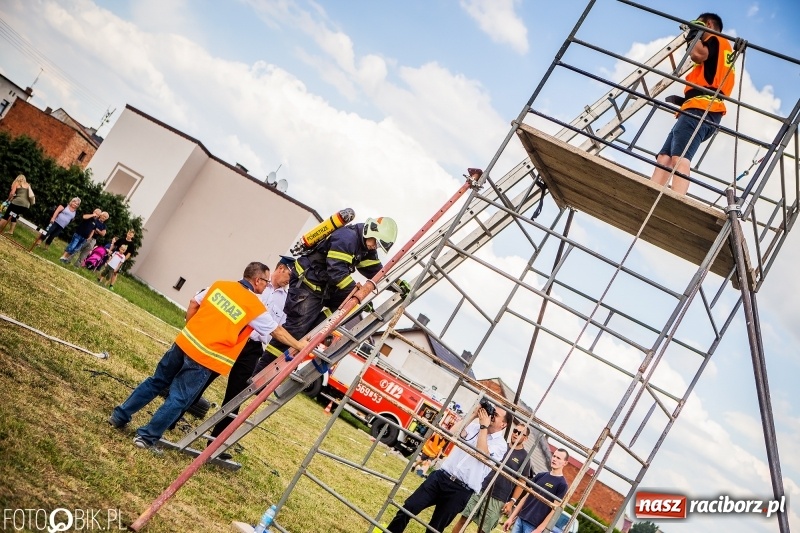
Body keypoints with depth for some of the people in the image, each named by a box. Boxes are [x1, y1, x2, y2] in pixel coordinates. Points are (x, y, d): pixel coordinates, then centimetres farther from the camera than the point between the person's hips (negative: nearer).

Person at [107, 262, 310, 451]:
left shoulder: (220, 285, 6)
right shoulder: (255, 306, -7)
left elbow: (193, 304, 12)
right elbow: (278, 332, 3)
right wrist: (299, 345, 15)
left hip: (184, 342, 6)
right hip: (205, 358, -6)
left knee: (156, 382, 21)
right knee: (178, 399, 7)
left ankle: (120, 415, 28)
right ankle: (147, 437, 10)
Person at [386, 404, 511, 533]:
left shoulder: (501, 445, -2)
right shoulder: (474, 427, 10)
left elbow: (481, 454, -20)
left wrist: (484, 426, -12)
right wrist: (473, 415, -3)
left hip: (461, 491, -4)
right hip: (440, 477, 4)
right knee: (408, 508, -4)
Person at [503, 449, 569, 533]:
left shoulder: (562, 484, -6)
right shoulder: (540, 475, 10)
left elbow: (555, 509, -10)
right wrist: (511, 517, 10)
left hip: (534, 526, -5)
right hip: (521, 519, 5)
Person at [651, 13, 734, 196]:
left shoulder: (718, 40, 9)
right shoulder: (717, 53, 36)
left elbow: (697, 54, -14)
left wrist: (694, 35, 5)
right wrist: (680, 100, 23)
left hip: (701, 110, -10)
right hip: (702, 112, 10)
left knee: (679, 158, -27)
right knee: (664, 157, 0)